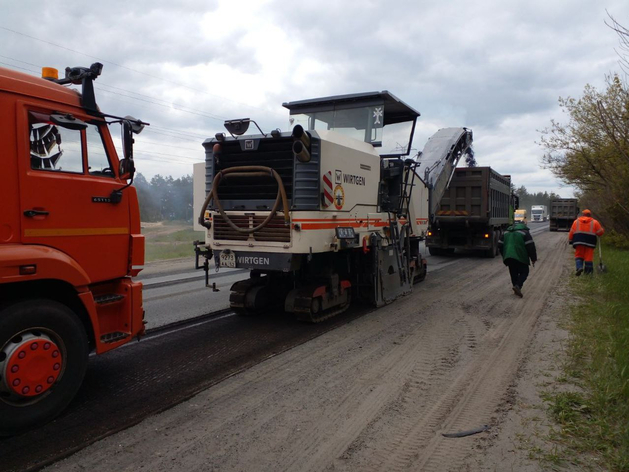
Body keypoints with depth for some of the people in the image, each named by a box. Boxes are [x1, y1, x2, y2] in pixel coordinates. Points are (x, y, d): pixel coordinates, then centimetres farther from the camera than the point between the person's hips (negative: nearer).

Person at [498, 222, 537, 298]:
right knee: (524, 272, 5)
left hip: (508, 257, 5)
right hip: (520, 257, -5)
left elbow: (500, 245, 16)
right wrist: (533, 259, 0)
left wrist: (504, 256, 25)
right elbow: (530, 247, -6)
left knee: (514, 273, 14)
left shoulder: (506, 232, 18)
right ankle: (518, 286, -16)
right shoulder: (525, 233, 2)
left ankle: (516, 288, 13)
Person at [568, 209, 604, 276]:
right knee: (589, 256, 4)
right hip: (590, 242, -1)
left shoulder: (576, 221, 11)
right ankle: (588, 271, 9)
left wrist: (570, 240, 17)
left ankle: (579, 267, -16)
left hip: (579, 241, 1)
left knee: (579, 255, 7)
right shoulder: (594, 222, 8)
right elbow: (600, 232, 6)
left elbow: (571, 232, 10)